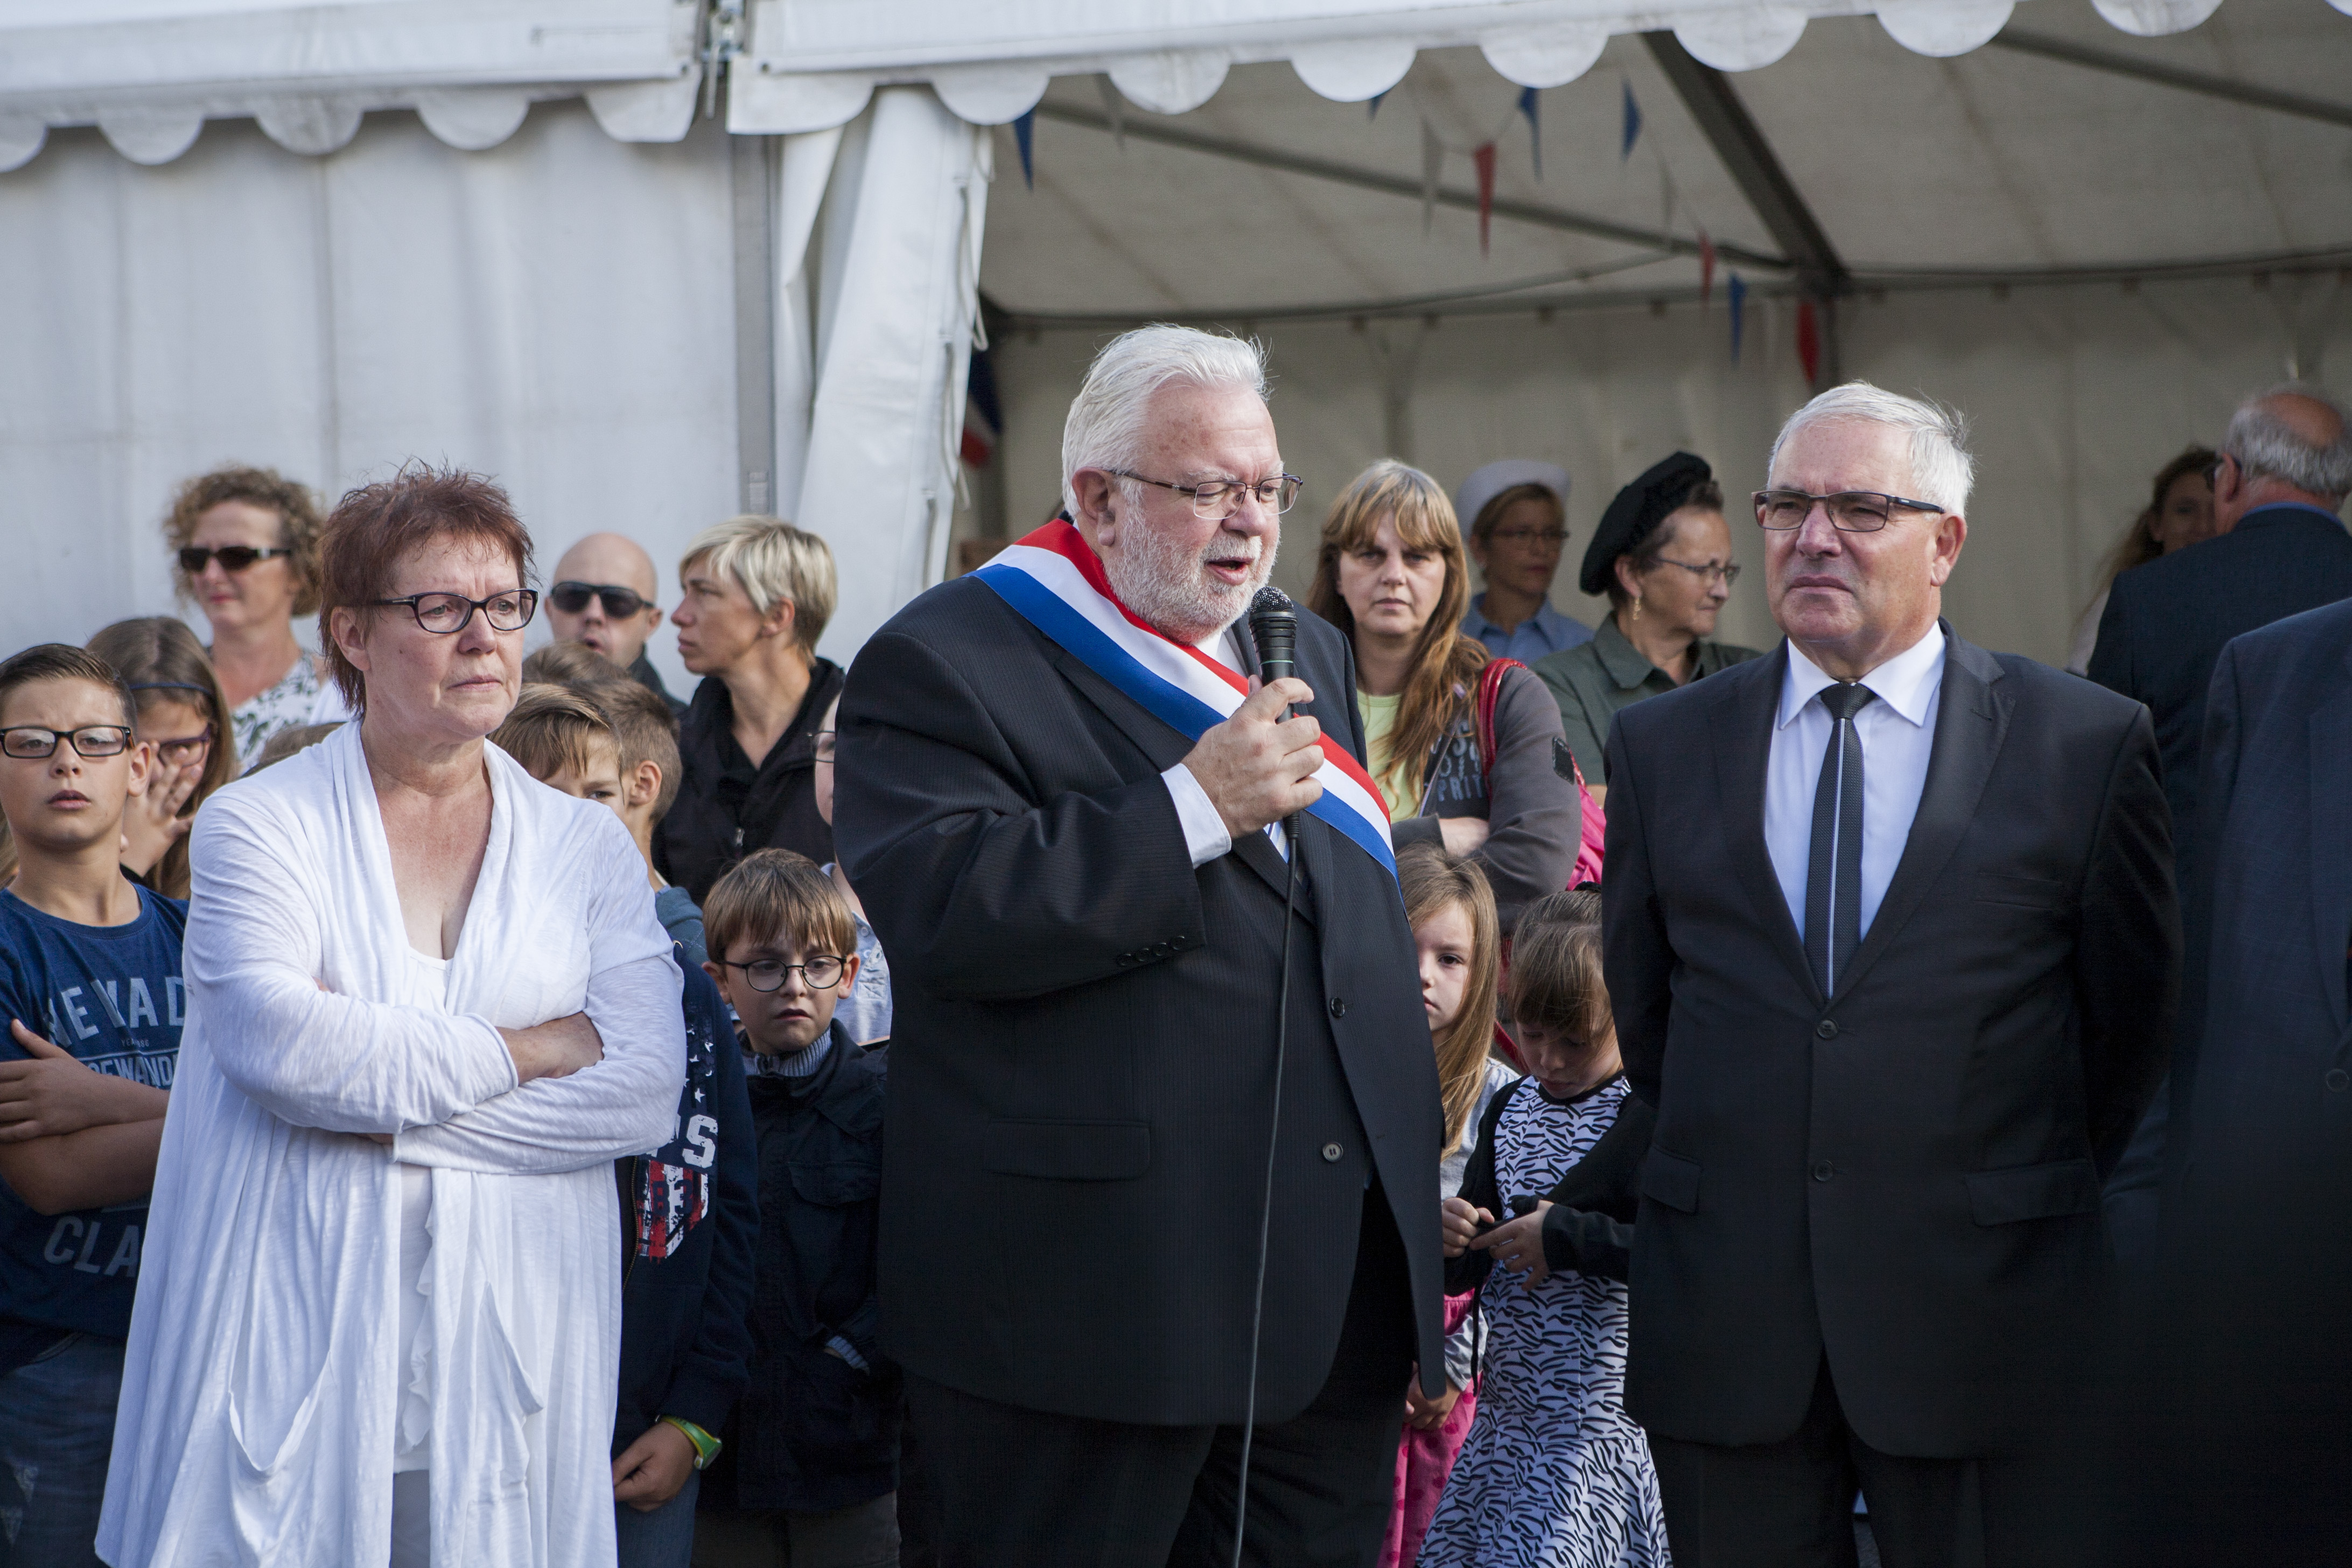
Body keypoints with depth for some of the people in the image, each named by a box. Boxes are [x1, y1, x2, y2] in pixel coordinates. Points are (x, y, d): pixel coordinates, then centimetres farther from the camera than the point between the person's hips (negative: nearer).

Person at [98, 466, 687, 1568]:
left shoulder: (586, 846, 10)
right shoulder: (257, 825, 3)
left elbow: (645, 1088, -3)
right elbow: (277, 1037, -15)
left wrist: (381, 1094, -10)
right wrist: (524, 1051, -7)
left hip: (512, 1351, 2)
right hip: (295, 1350, -2)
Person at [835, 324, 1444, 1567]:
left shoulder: (1309, 658, 18)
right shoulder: (942, 666, -7)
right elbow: (947, 916, -22)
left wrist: (1416, 1171, 25)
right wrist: (1195, 805, -22)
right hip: (1096, 1300, -7)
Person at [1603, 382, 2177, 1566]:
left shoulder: (2092, 744, 0)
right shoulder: (1661, 745, 8)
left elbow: (2135, 1024, 6)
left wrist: (2039, 1200, 10)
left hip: (1982, 1315, -2)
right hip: (1724, 1324, 2)